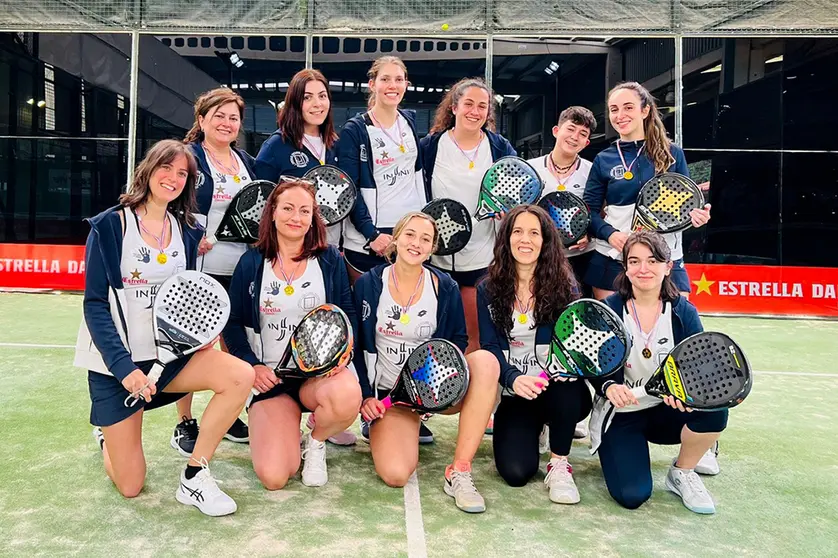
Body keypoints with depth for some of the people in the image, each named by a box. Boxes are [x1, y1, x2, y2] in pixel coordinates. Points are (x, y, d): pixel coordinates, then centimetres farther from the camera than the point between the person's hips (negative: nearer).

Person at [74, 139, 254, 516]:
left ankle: (194, 477, -10)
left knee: (241, 376, -26)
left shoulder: (187, 231, 6)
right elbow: (95, 304, -10)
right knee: (130, 487, -1)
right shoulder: (109, 225, -7)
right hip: (116, 361, -3)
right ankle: (108, 436, 35)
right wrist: (123, 367, -20)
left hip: (167, 354, 4)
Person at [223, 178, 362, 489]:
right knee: (273, 477, -19)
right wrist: (251, 365, -7)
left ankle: (316, 442, 0)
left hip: (320, 371, 1)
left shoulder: (330, 259, 4)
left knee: (348, 396, -38)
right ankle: (288, 427, 19)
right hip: (270, 376, 0)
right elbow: (232, 322, 7)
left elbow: (349, 313, 6)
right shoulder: (251, 263, 4)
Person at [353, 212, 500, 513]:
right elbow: (355, 346, 3)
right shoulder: (368, 284, -2)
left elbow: (458, 341, 8)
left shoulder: (445, 287, 0)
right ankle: (380, 429, 13)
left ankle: (459, 471, -25)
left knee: (485, 361, -30)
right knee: (395, 474, -25)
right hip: (388, 394, -1)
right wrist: (366, 396, -5)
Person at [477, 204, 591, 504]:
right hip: (514, 394, 1)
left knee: (567, 388, -37)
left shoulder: (564, 285, 0)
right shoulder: (489, 289, 1)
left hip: (558, 391, 0)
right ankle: (533, 429, 18)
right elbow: (490, 346, -5)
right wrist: (513, 379, -25)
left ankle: (559, 464, -9)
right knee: (515, 472, -18)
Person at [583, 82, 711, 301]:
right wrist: (610, 234, -15)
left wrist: (696, 215, -13)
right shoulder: (604, 160, 4)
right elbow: (589, 210, 4)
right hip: (612, 261, 0)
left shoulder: (672, 153, 5)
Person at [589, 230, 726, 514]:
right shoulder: (609, 310, -11)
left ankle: (682, 472, 1)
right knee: (631, 495, -20)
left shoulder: (684, 312, -6)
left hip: (667, 411, 2)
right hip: (621, 415, -2)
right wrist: (609, 387, -30)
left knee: (714, 411, -30)